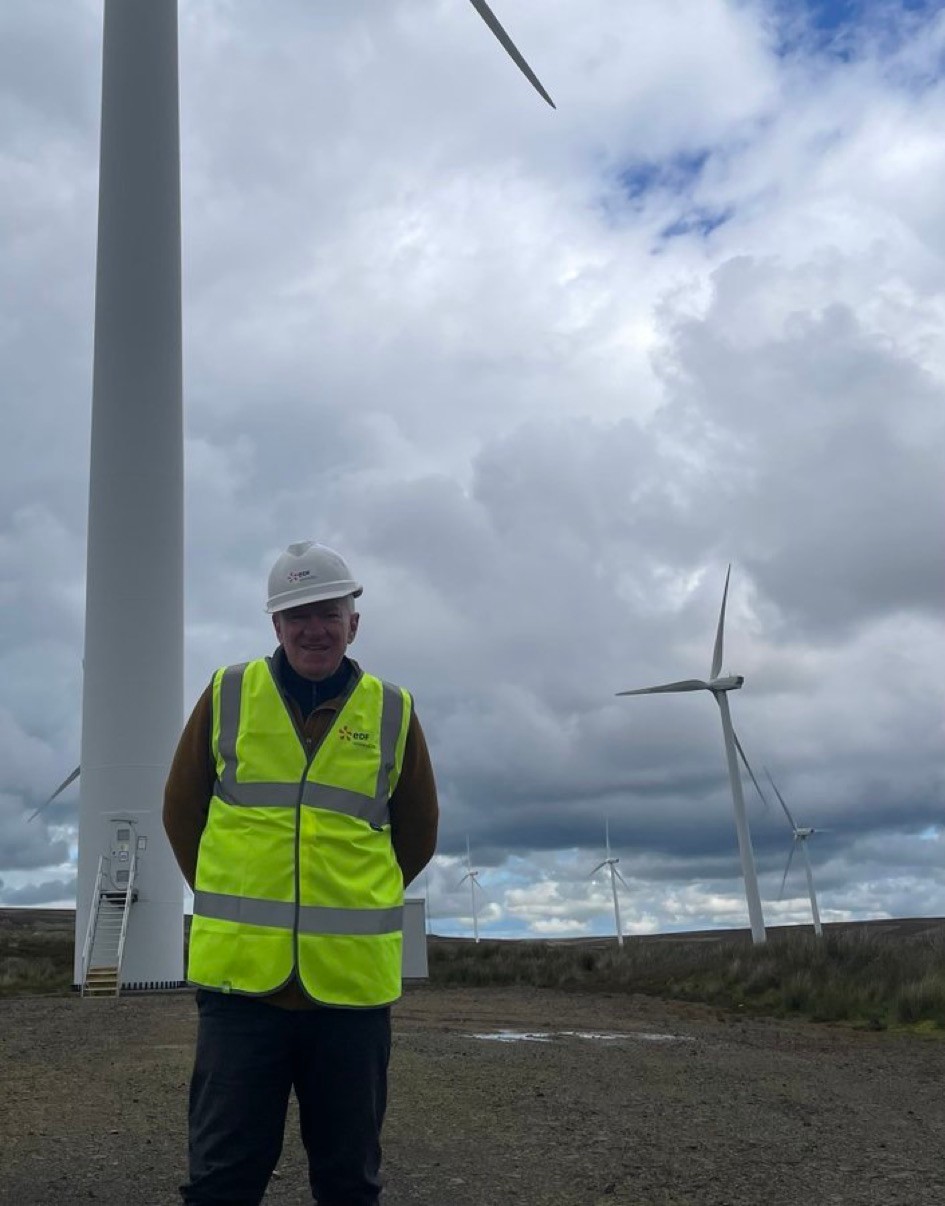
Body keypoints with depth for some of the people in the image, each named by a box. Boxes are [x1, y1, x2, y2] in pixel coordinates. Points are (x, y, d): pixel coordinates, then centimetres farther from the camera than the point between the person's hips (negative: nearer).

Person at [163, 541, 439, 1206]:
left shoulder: (393, 713, 2)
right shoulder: (227, 694, 2)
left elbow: (417, 835, 13)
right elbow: (183, 810, 13)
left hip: (353, 979, 1)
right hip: (242, 972, 0)